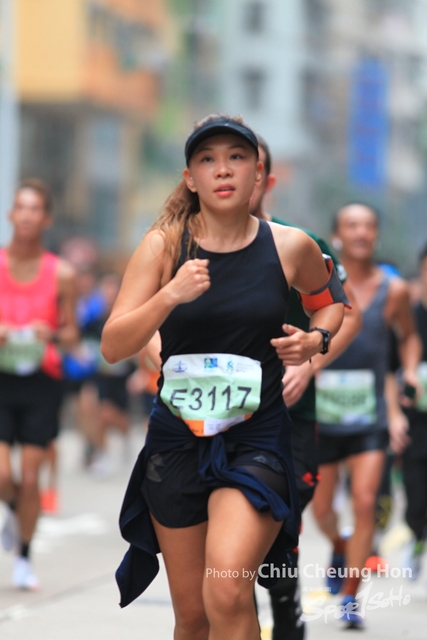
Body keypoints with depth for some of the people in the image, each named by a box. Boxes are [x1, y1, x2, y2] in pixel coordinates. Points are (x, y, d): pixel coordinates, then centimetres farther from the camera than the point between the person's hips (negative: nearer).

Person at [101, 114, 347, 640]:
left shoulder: (290, 247, -2)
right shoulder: (164, 245, -4)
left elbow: (329, 298, 21)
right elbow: (112, 347, -9)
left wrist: (317, 338, -1)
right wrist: (169, 296, -25)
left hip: (257, 442, -1)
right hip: (177, 440, 2)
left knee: (227, 593, -26)